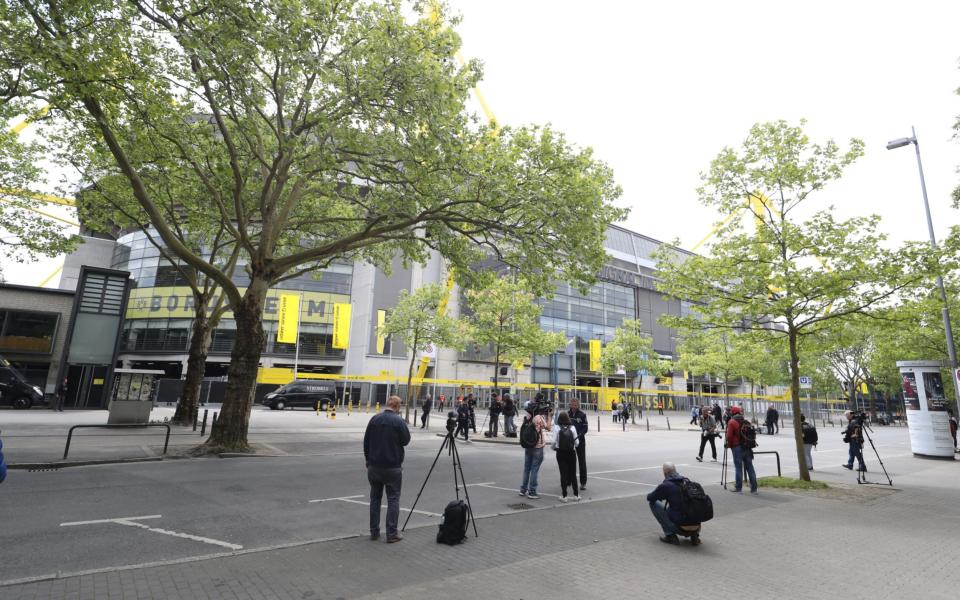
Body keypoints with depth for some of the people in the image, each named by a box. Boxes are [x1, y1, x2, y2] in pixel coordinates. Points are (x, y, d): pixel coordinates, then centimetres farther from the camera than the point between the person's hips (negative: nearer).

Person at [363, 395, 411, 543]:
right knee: (393, 499, 4)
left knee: (375, 498, 15)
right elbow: (406, 440, -4)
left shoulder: (374, 419, 2)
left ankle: (374, 532, 20)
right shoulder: (398, 421, -14)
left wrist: (368, 460, 18)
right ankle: (392, 533, 5)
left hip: (374, 466, 5)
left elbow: (366, 442, 8)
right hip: (392, 467, -5)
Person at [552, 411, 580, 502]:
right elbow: (577, 443, -3)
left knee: (563, 474, 5)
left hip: (560, 453, -1)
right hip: (571, 453, 1)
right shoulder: (572, 428, -5)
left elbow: (554, 442, -12)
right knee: (573, 474, 12)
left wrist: (553, 448, 9)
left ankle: (564, 496, 7)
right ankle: (576, 495, 18)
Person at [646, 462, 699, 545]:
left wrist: (659, 496, 28)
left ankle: (670, 534, 3)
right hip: (694, 522, 6)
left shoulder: (665, 485, -9)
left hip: (679, 522, -6)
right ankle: (693, 533, 16)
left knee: (653, 503, 6)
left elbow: (649, 498, 5)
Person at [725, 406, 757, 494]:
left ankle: (739, 488, 4)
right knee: (750, 467, 9)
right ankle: (753, 488, 12)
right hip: (747, 447, 5)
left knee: (738, 467, 0)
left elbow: (729, 436, -14)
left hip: (737, 447, -5)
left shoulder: (731, 422, -7)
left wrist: (729, 444, 0)